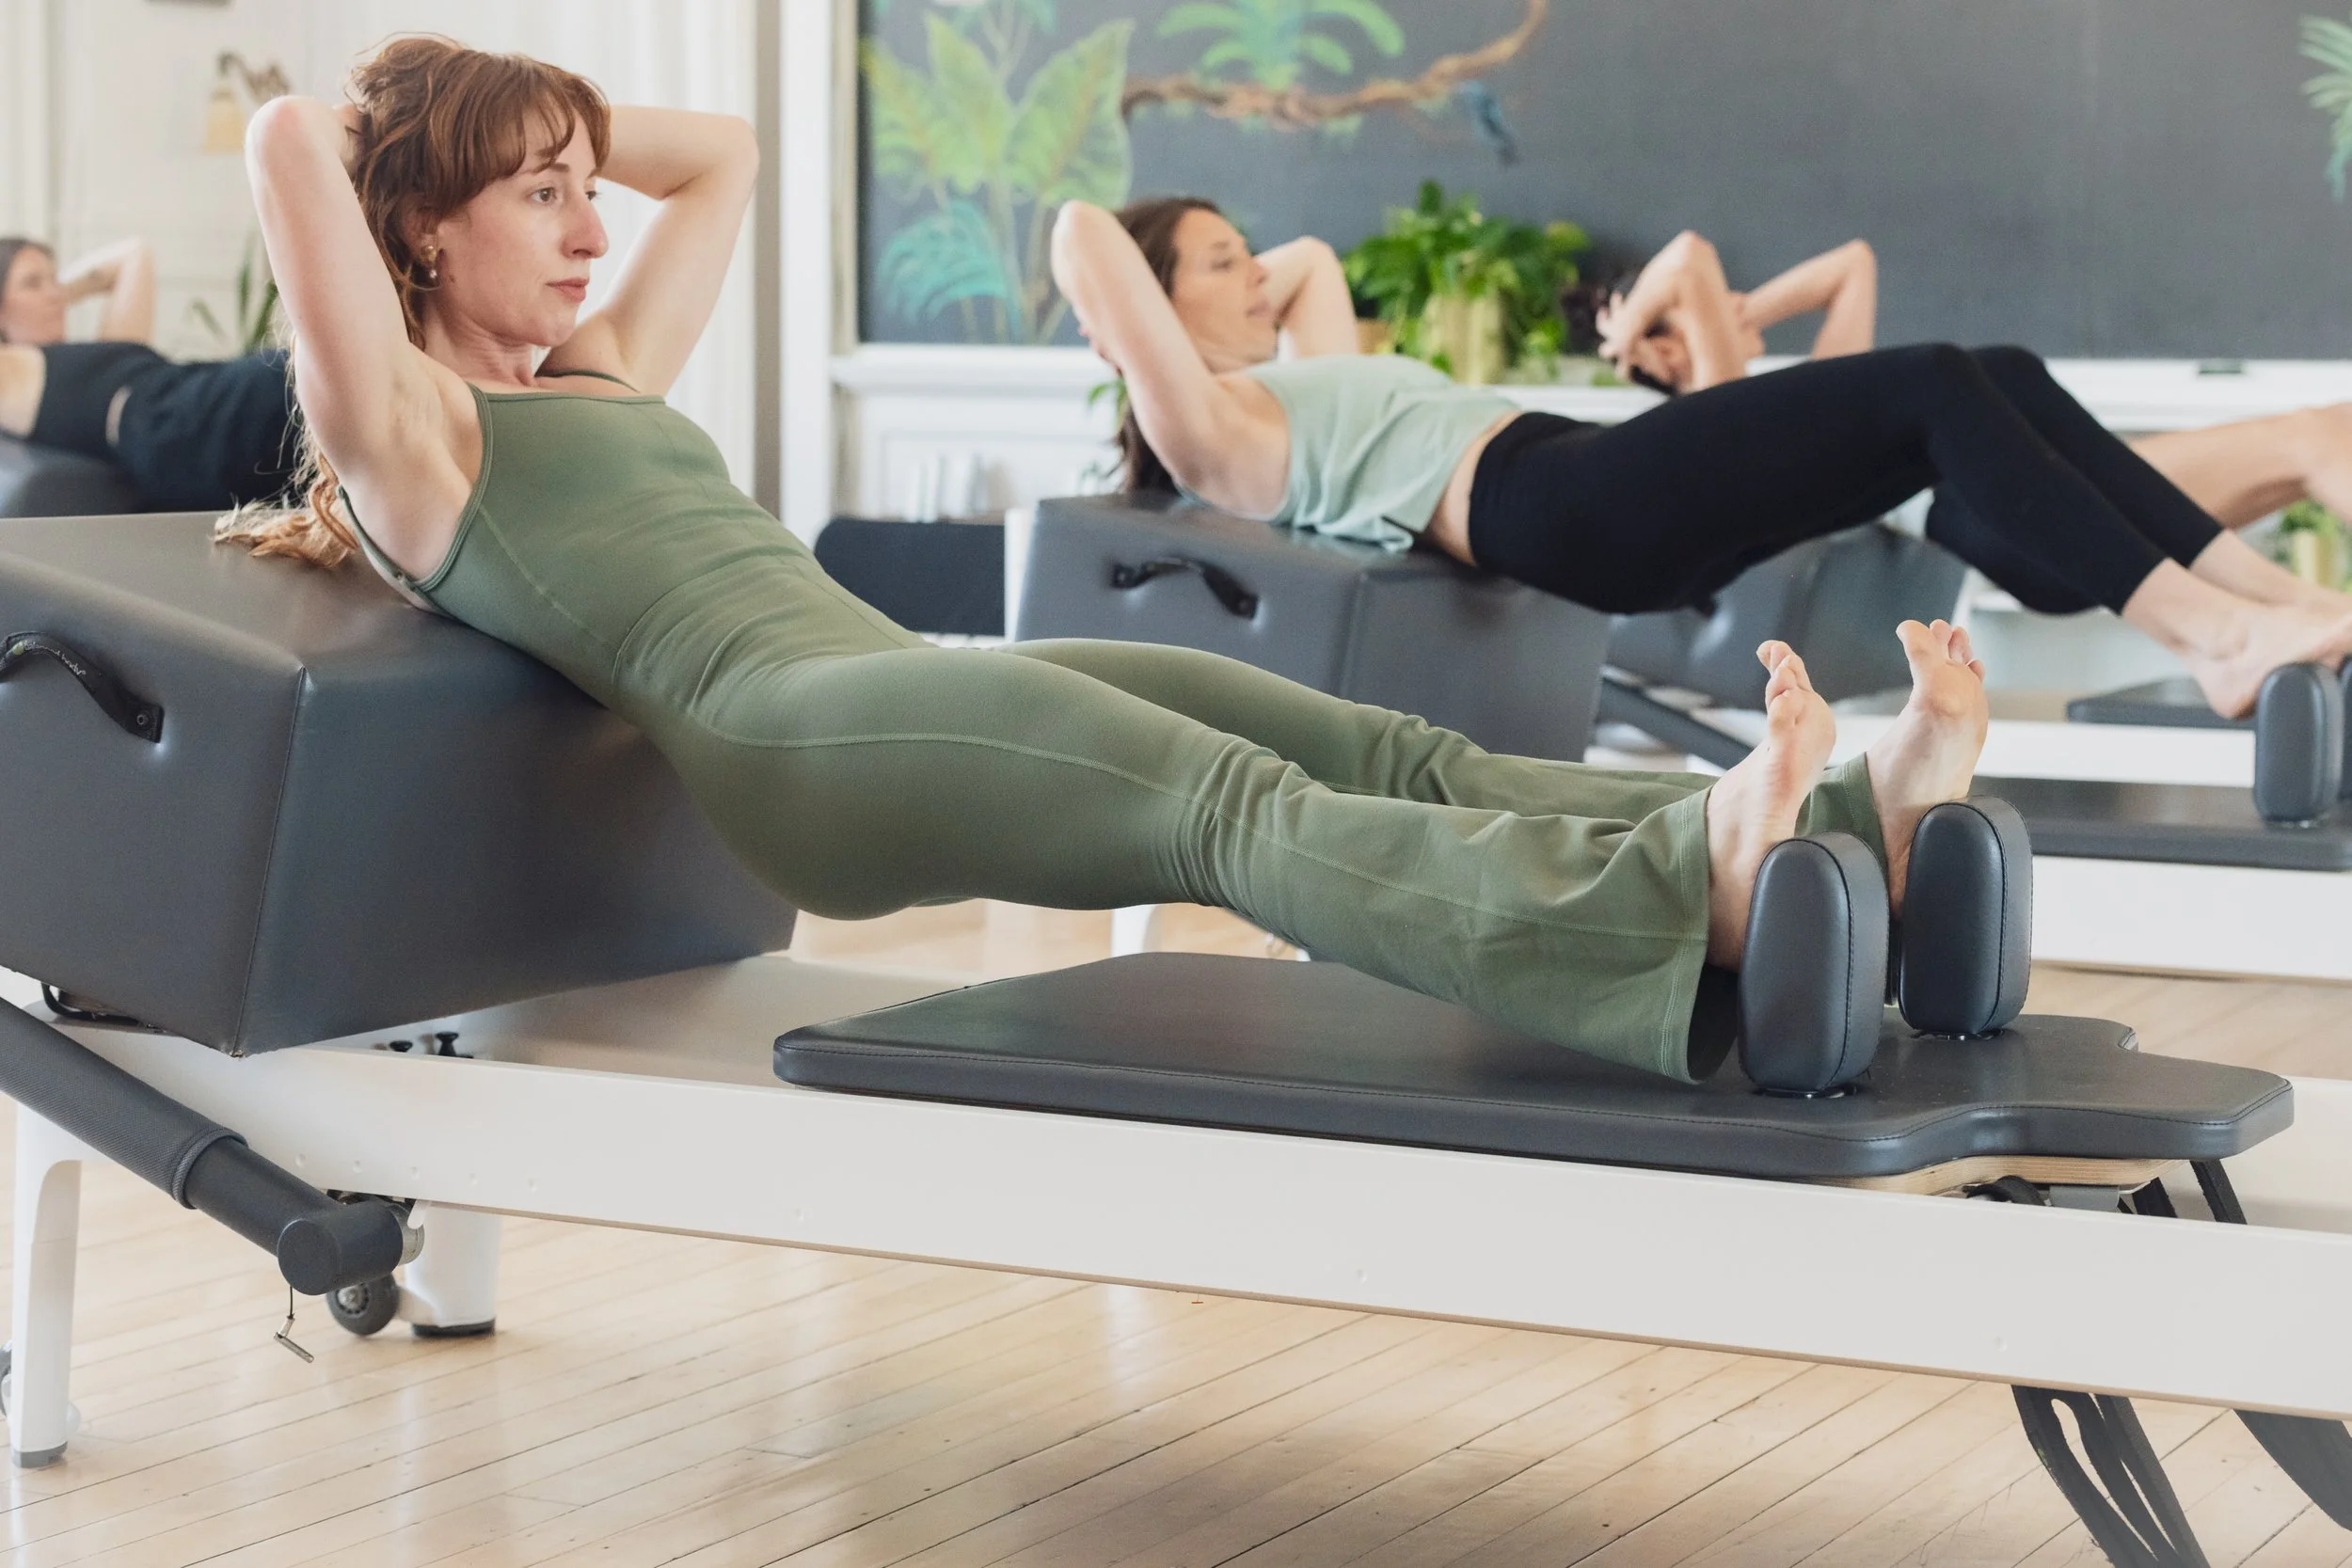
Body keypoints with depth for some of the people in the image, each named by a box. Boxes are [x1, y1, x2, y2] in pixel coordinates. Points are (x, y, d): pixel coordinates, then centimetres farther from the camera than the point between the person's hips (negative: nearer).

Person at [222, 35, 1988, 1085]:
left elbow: (722, 153, 45)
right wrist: (399, 134, 15)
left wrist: (550, 124, 37)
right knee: (1246, 813, -34)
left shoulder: (603, 370, 32)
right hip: (793, 731, -9)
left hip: (916, 673, 9)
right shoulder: (407, 436, 8)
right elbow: (289, 136, -6)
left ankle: (1844, 830, -29)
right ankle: (1687, 896, -55)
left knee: (1396, 754, -13)